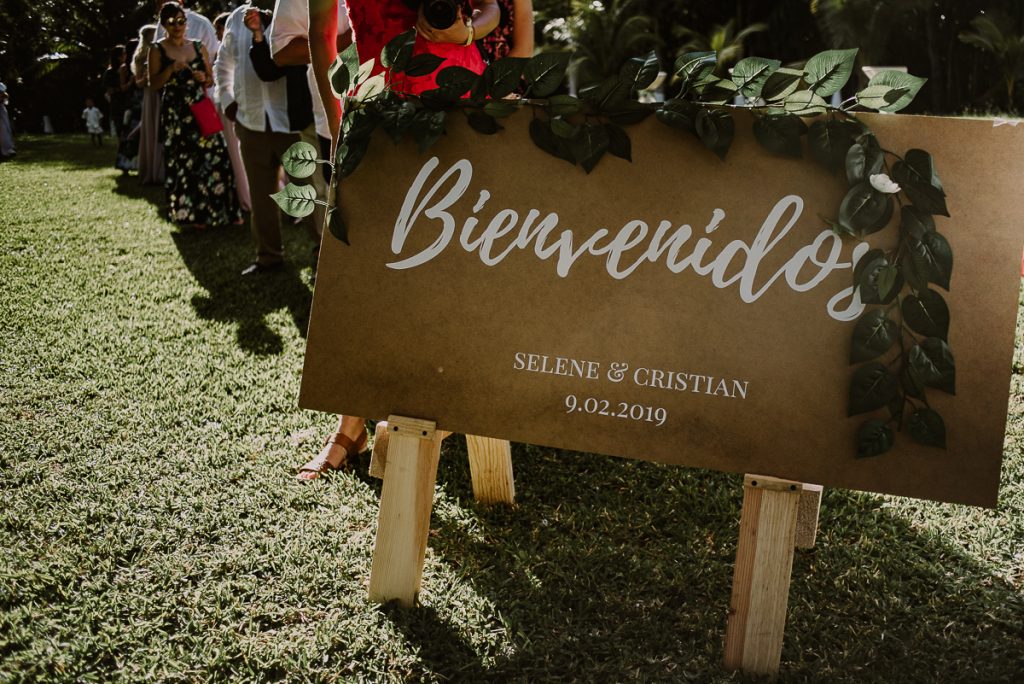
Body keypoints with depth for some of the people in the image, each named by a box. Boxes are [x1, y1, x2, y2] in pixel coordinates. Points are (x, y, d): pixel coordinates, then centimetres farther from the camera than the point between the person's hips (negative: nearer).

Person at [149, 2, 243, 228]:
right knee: (182, 161, -1)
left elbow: (211, 79, 17)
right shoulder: (158, 50, 3)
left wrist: (204, 79, -5)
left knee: (214, 155, -6)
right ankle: (190, 214, 7)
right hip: (176, 113, -2)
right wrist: (171, 69, -16)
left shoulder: (199, 47, 11)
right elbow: (153, 84, -2)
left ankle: (222, 210, 1)